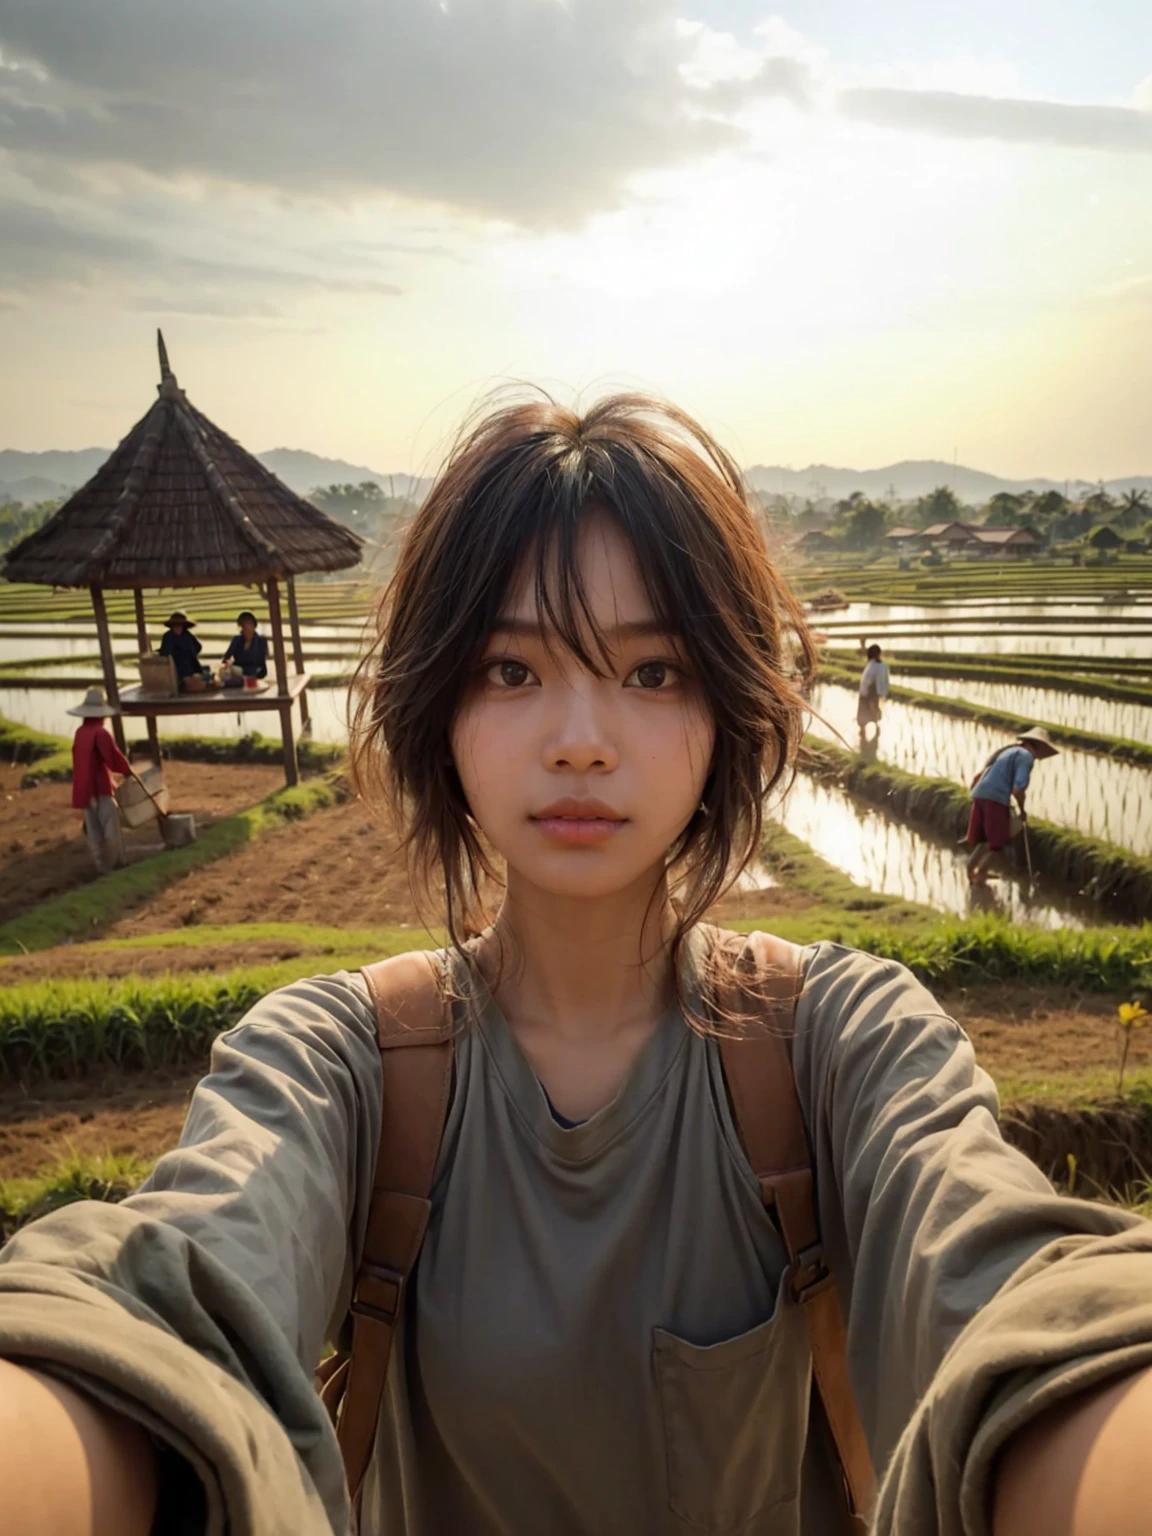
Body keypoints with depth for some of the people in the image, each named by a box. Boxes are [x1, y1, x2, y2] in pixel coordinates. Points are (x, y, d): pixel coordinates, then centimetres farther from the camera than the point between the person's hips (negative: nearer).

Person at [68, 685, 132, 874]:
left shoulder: (80, 732, 8)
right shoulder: (101, 732, -17)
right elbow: (112, 756, -27)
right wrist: (126, 769, -13)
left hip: (84, 788, 8)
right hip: (100, 787, -8)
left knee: (93, 830, 12)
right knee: (110, 828, 0)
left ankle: (102, 865, 19)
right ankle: (115, 864, 4)